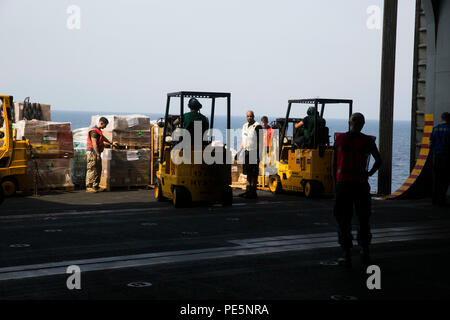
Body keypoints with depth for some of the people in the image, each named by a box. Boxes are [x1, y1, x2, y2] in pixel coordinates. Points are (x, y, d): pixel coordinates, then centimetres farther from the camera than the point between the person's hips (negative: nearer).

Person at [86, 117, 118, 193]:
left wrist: (112, 143, 46)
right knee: (91, 170, -10)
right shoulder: (94, 131, -15)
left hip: (97, 153, 10)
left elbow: (103, 138, 36)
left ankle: (96, 186, 16)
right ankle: (89, 187, -10)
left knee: (98, 170, 12)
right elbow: (94, 144, -21)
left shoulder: (99, 131, 18)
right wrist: (98, 154, -22)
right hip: (92, 153, -10)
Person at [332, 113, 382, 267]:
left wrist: (336, 182, 10)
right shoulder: (368, 141, -2)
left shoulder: (339, 139, 0)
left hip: (343, 183, 0)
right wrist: (369, 173, 8)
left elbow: (334, 163, 2)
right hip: (361, 184, 0)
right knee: (363, 219, 15)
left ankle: (347, 255, 3)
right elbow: (379, 161, -6)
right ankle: (365, 252, 18)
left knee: (343, 220, 5)